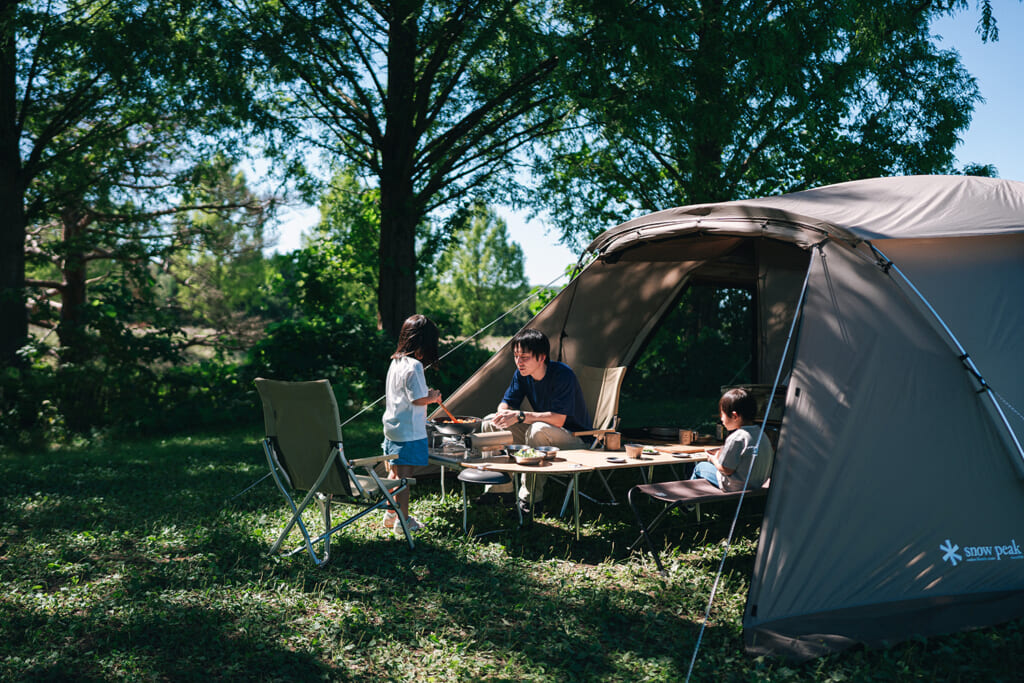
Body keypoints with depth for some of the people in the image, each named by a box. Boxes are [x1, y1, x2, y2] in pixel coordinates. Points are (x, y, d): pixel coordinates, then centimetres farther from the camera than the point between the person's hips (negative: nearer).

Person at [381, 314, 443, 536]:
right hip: (409, 432, -9)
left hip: (392, 429, 9)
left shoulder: (395, 362, 10)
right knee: (404, 476, -2)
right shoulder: (413, 366, -19)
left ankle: (391, 515, 30)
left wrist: (428, 394, 14)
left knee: (395, 473, 18)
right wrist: (432, 397, -1)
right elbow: (418, 399, -20)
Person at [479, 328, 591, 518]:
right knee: (491, 423, -4)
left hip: (573, 437, -8)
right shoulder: (521, 374, -4)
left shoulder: (563, 374, -26)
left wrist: (520, 416, -36)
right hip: (541, 436, 8)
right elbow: (506, 403, 2)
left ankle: (531, 499, -28)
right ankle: (501, 487, 1)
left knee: (538, 430, -39)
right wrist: (502, 413, -23)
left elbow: (558, 419, -32)